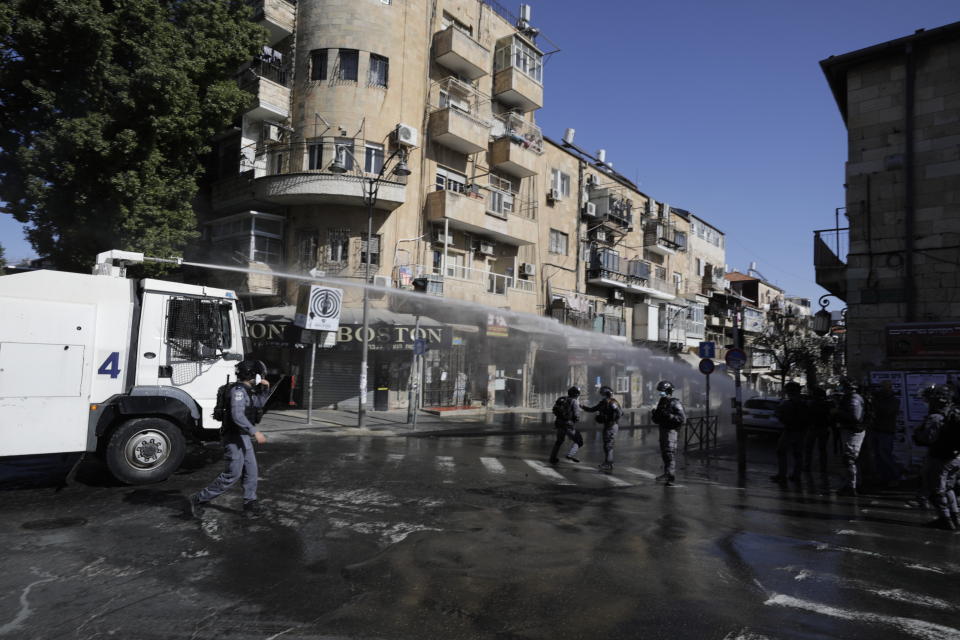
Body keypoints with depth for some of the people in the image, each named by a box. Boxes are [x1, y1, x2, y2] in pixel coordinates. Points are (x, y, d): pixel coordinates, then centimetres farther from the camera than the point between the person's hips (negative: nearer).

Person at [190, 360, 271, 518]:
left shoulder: (247, 390, 11)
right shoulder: (238, 390, -19)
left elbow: (259, 404, 25)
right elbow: (237, 416, -30)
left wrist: (265, 388, 9)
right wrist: (255, 432, -34)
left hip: (243, 437, 10)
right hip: (234, 438, -10)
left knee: (250, 470, 9)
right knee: (233, 474, -6)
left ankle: (250, 504, 13)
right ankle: (199, 500, 5)